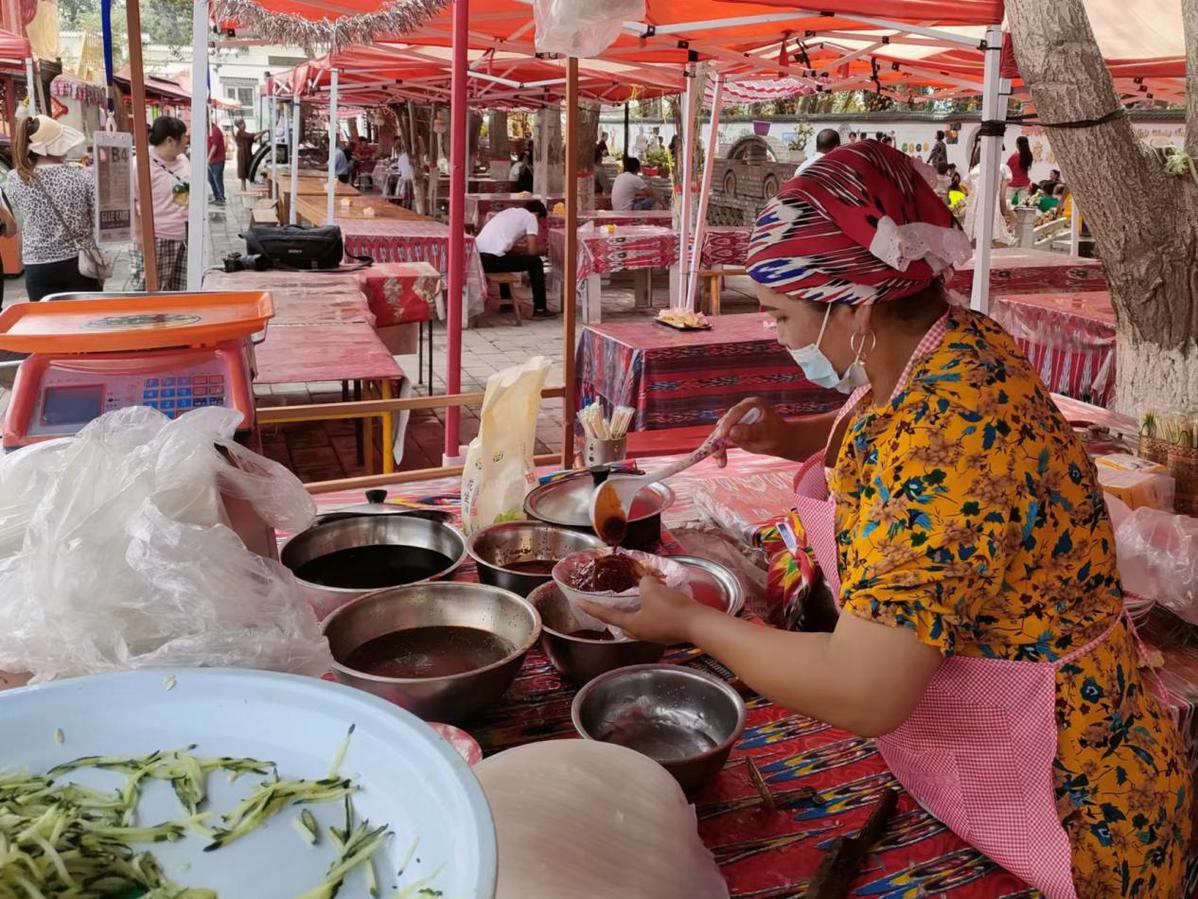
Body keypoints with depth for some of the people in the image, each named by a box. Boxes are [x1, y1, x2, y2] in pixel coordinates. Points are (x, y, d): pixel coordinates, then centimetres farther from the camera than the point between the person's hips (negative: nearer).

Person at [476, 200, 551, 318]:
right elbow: (532, 251, 2)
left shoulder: (508, 212, 28)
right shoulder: (530, 217, 7)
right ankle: (540, 309, 13)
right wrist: (541, 249, 23)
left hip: (477, 257, 8)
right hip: (492, 260, -8)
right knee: (536, 262, 10)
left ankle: (506, 302, 41)